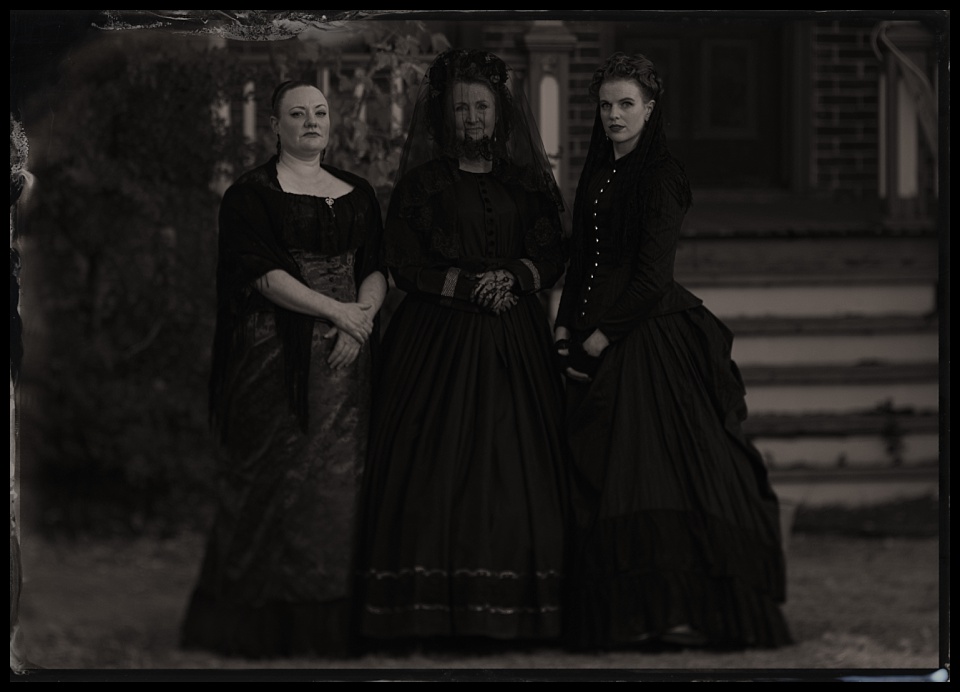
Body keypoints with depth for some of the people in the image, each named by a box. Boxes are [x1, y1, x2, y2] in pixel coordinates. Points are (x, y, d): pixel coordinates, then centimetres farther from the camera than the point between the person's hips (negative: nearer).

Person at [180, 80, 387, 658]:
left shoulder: (358, 194, 16)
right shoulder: (251, 193, 0)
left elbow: (377, 268, 9)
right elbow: (263, 273, -10)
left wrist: (363, 318, -11)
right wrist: (337, 310, -17)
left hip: (345, 356, 4)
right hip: (275, 353, -4)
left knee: (340, 479, 1)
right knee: (275, 478, -5)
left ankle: (332, 622, 5)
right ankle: (263, 626, 0)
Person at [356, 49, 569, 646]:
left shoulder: (527, 182, 13)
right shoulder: (421, 182, 7)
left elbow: (552, 258, 6)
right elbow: (405, 265, -1)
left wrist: (512, 277, -13)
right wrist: (468, 285, -12)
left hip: (516, 346, 2)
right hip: (439, 343, -2)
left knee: (515, 464, -5)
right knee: (438, 463, -10)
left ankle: (510, 614, -4)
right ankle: (434, 613, -9)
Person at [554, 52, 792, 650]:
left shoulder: (661, 175, -6)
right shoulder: (598, 173, 16)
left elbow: (653, 274, -12)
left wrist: (602, 335, -13)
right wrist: (566, 327, 3)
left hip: (649, 337, -8)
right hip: (595, 342, 8)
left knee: (660, 462, -12)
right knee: (602, 479, 4)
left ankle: (681, 610, -12)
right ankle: (629, 609, 7)